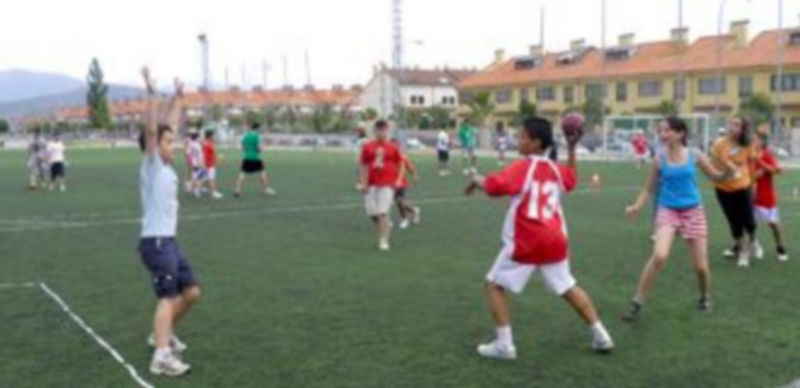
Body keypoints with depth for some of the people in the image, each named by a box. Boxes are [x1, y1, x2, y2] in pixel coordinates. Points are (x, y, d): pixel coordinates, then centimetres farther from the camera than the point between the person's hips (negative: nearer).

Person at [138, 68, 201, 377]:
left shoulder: (166, 166, 12)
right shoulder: (152, 165, -9)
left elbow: (169, 125, 21)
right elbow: (151, 130, -22)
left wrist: (178, 98, 25)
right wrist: (151, 93, -25)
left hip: (169, 240, 9)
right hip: (155, 242, -9)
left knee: (191, 292, 14)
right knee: (168, 297, -16)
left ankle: (162, 334, 29)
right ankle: (162, 357, -21)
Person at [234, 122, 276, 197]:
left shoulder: (245, 136, 11)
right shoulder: (257, 136, -7)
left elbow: (243, 148, 13)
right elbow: (259, 147, -13)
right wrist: (259, 151, 7)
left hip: (246, 157, 5)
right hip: (255, 158, -5)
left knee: (242, 173, 2)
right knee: (262, 172, 10)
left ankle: (238, 190, -10)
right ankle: (265, 189, 14)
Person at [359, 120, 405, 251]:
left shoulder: (392, 147, 3)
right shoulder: (368, 147, 6)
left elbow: (401, 165, 8)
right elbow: (364, 166, 9)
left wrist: (399, 180, -3)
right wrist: (363, 183, 2)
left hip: (387, 184, -2)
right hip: (372, 185, 3)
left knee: (383, 212, -10)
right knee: (372, 212, 3)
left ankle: (384, 241, -3)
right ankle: (383, 234, 27)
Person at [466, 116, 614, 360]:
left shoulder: (522, 167, -11)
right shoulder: (555, 169, 11)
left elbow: (495, 186, -23)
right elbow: (571, 179, 34)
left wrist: (476, 180, -3)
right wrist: (572, 149, 28)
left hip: (526, 243, -7)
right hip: (555, 241, 7)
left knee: (494, 285, 6)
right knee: (568, 288, 21)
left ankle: (504, 344, 2)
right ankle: (600, 336, 25)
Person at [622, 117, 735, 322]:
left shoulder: (694, 156, -5)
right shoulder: (660, 159, -5)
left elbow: (717, 177, 7)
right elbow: (649, 188, 3)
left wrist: (728, 171, -15)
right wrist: (637, 206, -14)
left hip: (693, 212, 1)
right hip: (668, 211, -1)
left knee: (700, 265, 4)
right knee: (659, 256, -25)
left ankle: (705, 297, 37)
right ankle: (637, 302, -13)